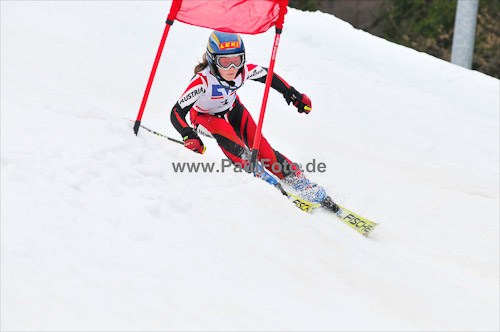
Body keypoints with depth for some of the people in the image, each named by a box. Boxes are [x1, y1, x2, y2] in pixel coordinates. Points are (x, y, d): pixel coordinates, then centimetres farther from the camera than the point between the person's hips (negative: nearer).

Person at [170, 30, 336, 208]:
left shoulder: (244, 71, -28)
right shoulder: (202, 80, -39)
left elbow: (267, 75, -7)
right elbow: (177, 112, -38)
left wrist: (294, 96, -3)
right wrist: (189, 136, -54)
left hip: (232, 109, 2)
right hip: (205, 116, -2)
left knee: (260, 146, -15)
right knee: (223, 129, -37)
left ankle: (297, 180, -10)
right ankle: (248, 166, -31)